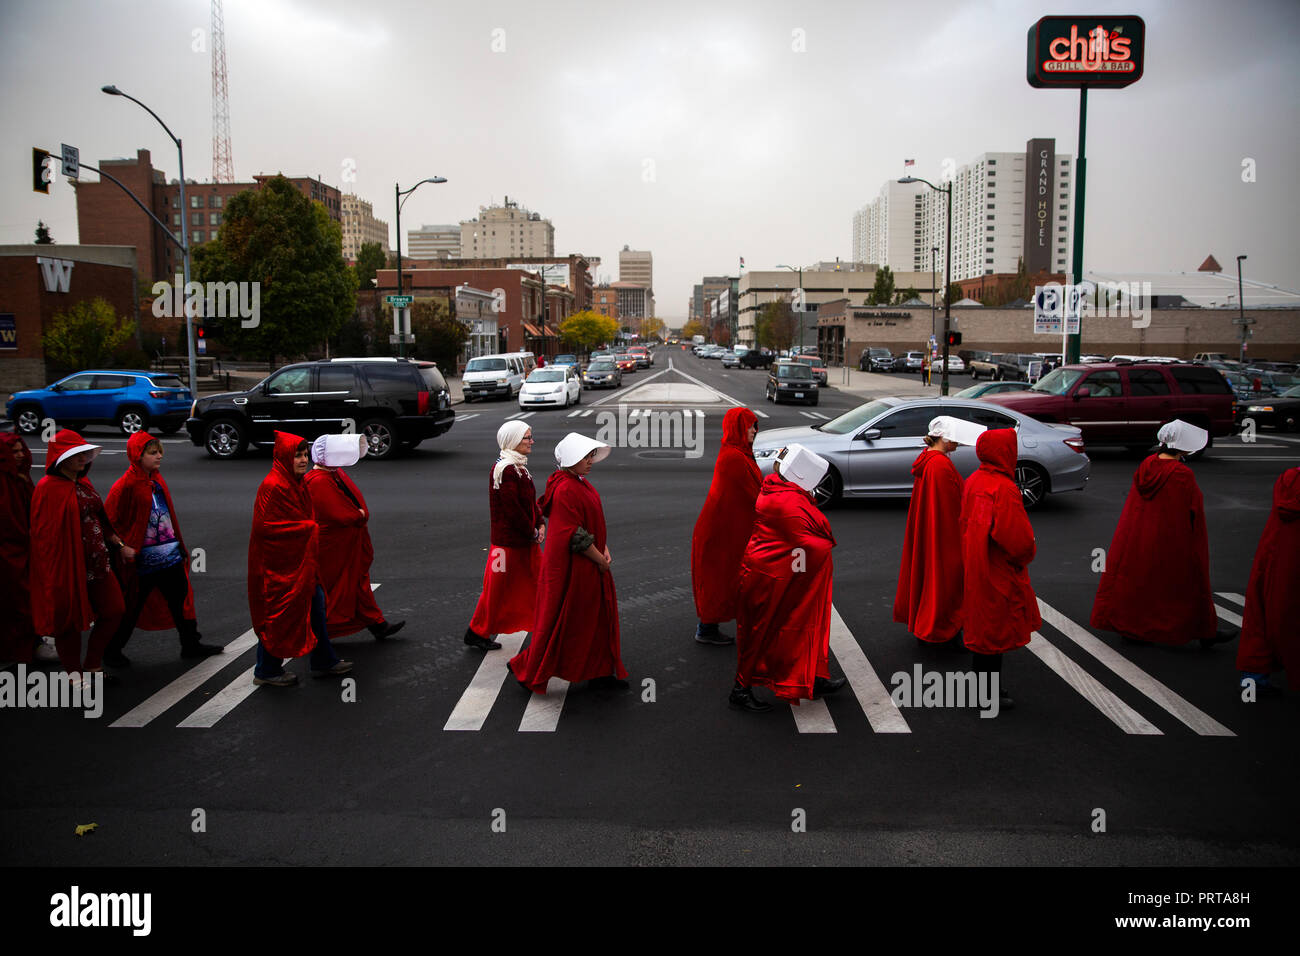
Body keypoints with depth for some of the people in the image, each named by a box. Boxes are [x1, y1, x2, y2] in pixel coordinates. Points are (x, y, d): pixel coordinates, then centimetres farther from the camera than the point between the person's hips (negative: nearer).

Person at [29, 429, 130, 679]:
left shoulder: (83, 484, 11)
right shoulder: (49, 489, -14)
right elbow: (46, 533, -17)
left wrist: (120, 545, 15)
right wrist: (55, 573, -19)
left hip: (97, 562, 8)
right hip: (69, 567, -8)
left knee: (114, 611, 10)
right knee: (71, 620, 6)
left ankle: (92, 665, 26)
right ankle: (75, 674, 22)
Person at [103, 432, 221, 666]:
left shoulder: (158, 481, 9)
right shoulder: (125, 486, -14)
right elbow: (110, 522, -11)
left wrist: (180, 547, 18)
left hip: (170, 557, 7)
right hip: (142, 562, -7)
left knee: (181, 599, 12)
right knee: (132, 605, 6)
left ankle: (190, 644, 24)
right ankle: (111, 651, 24)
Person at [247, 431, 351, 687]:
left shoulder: (297, 483, 9)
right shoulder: (273, 486, -21)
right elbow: (265, 527, -24)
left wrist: (311, 528, 1)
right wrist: (310, 528, -18)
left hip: (300, 558, 10)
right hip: (278, 562, -10)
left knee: (315, 603, 13)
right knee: (278, 615, 3)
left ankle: (324, 662, 24)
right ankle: (266, 671, 20)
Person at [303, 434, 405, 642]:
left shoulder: (337, 474, 7)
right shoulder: (318, 482, -24)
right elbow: (342, 516, -27)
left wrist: (360, 515, -6)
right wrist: (360, 516, -9)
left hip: (349, 545, 10)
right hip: (332, 549, -10)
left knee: (359, 582, 15)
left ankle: (378, 625, 23)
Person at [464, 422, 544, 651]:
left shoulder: (519, 467, 10)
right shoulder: (504, 470, -21)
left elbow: (531, 501, 15)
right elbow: (512, 509, -23)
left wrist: (540, 524, 2)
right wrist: (532, 533, -14)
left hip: (526, 539, 9)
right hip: (509, 541, -9)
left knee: (537, 580, 14)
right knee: (498, 588, 3)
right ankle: (477, 632, 18)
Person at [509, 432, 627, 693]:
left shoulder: (581, 484, 8)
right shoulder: (565, 490, -23)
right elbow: (575, 535, -24)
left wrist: (604, 549, 1)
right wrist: (600, 560, -14)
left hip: (589, 567, 10)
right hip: (569, 567, -10)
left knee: (599, 617, 16)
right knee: (560, 622, 3)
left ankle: (600, 672, 28)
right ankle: (528, 669, 19)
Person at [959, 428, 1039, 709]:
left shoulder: (973, 481, 4)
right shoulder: (1004, 488, -23)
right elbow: (1018, 536, -23)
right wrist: (1027, 554, -3)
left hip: (974, 567, 9)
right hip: (998, 571, -9)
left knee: (982, 625, 18)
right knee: (995, 630, 3)